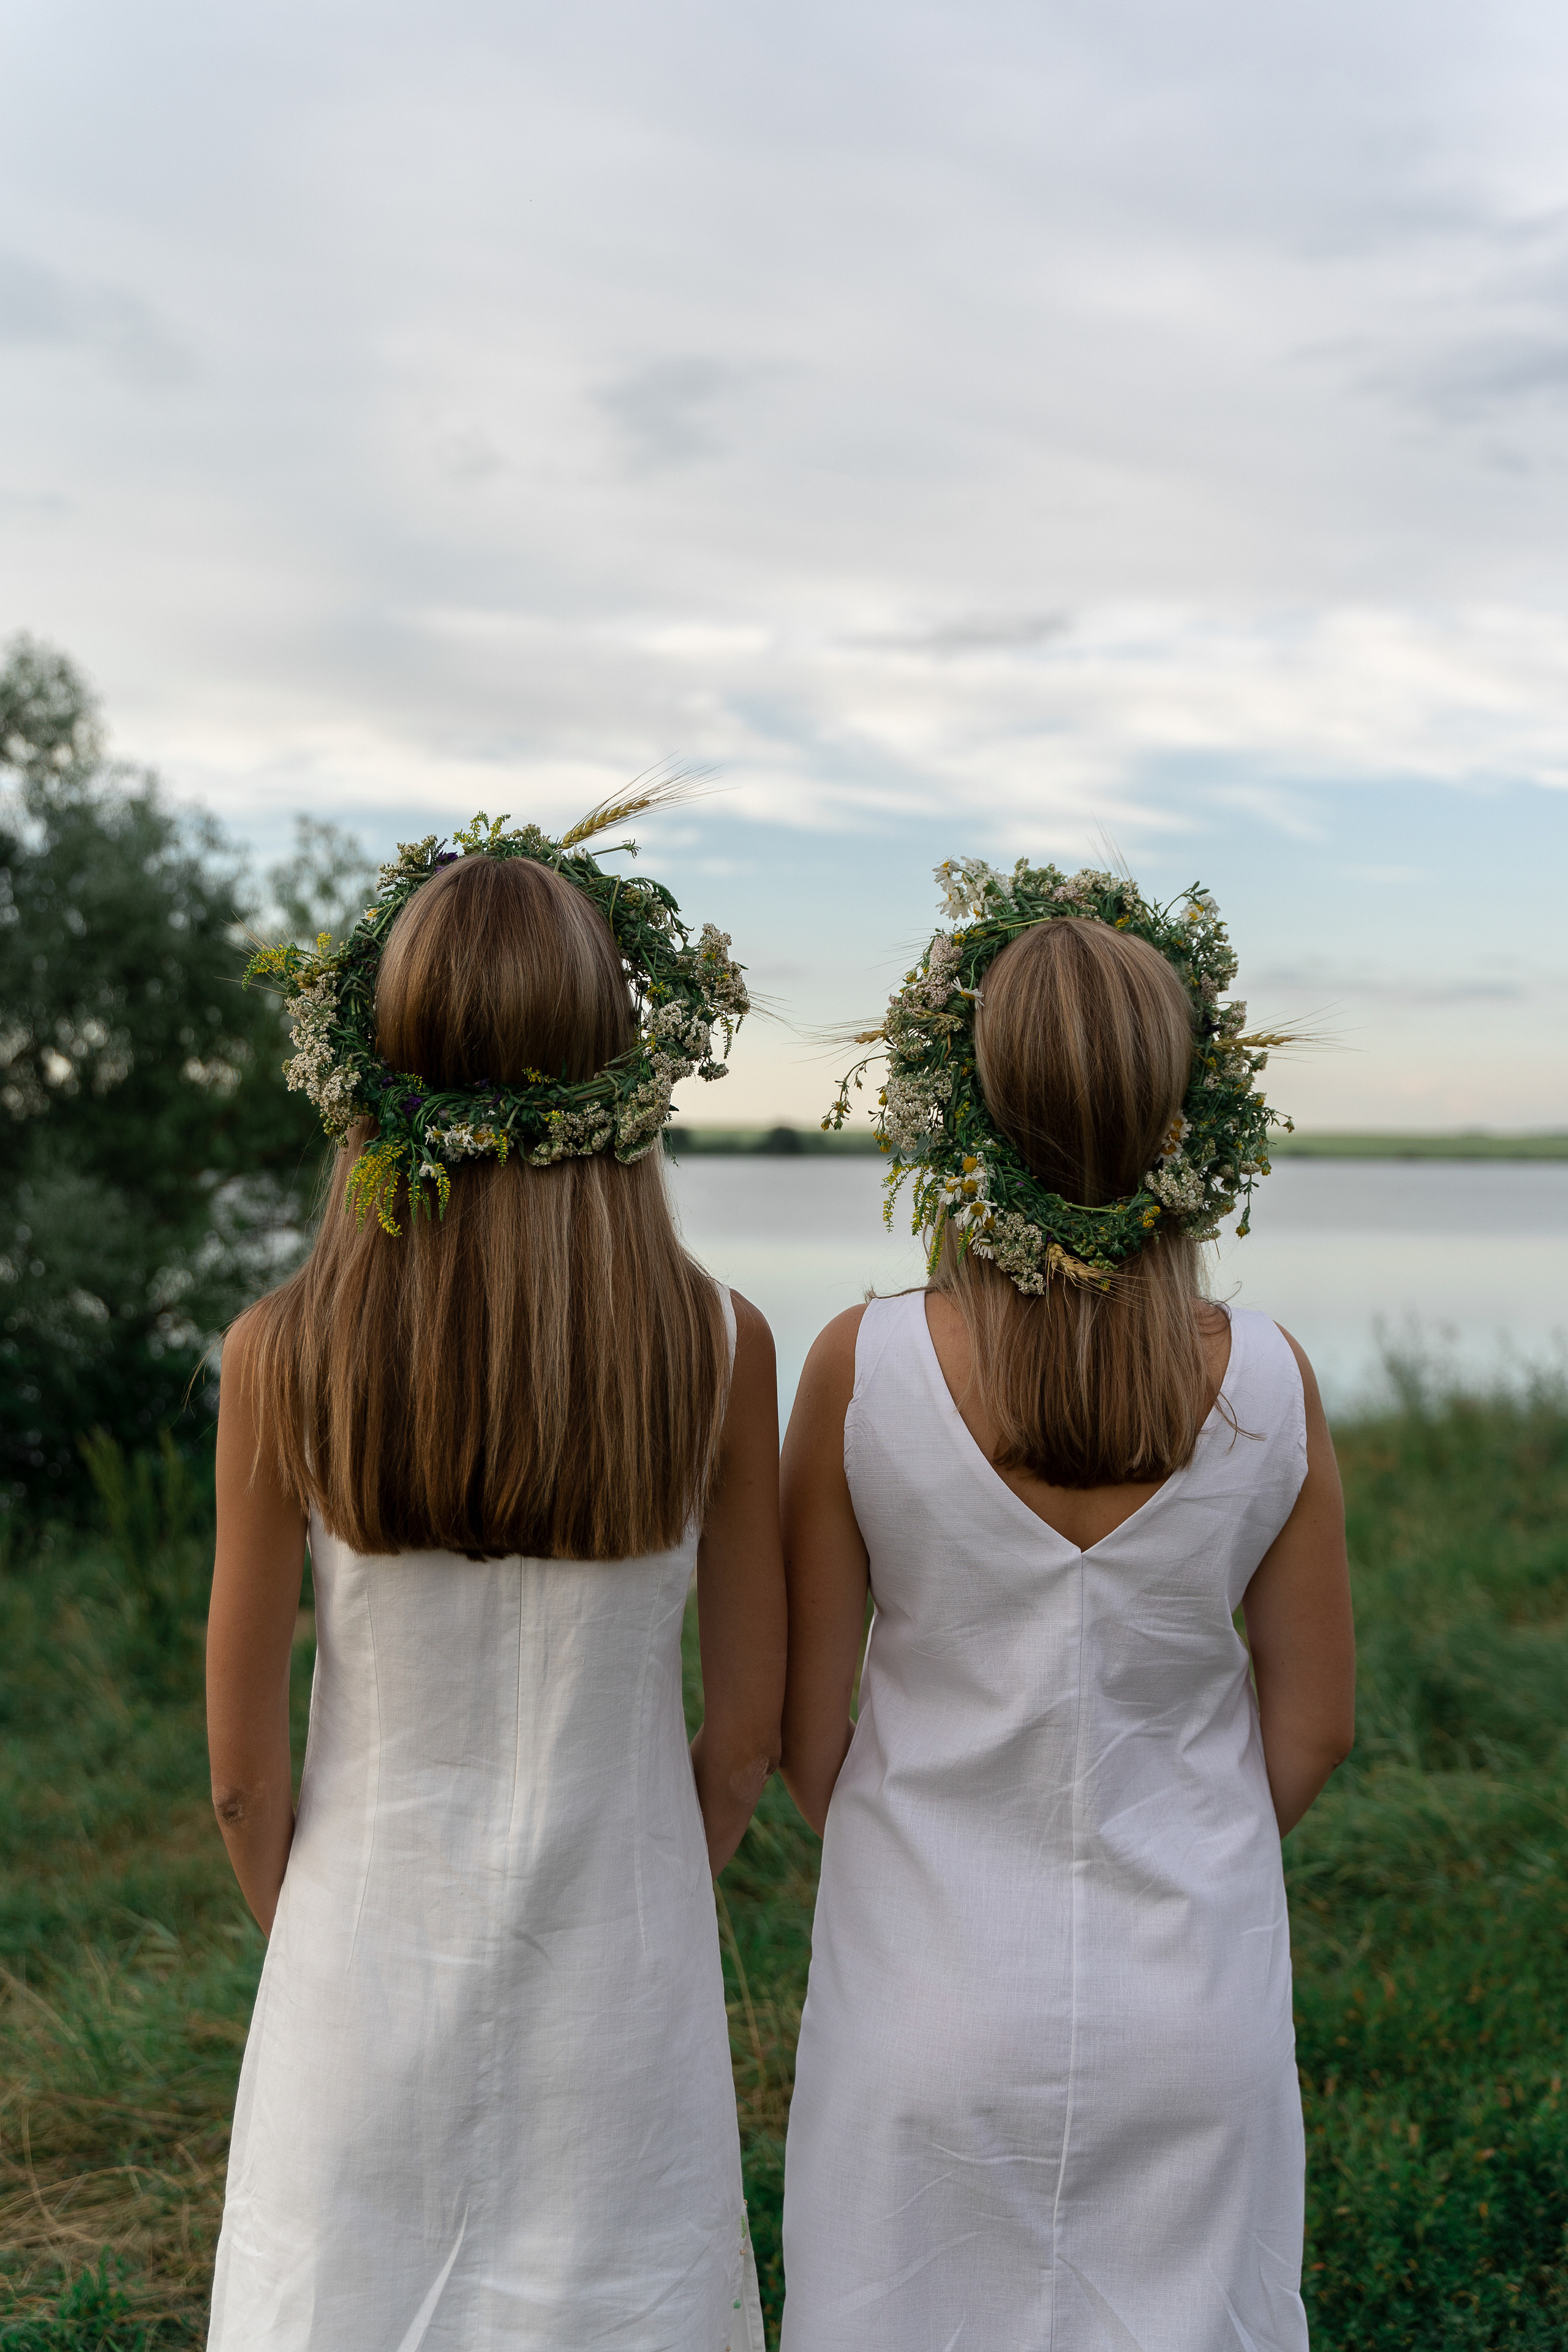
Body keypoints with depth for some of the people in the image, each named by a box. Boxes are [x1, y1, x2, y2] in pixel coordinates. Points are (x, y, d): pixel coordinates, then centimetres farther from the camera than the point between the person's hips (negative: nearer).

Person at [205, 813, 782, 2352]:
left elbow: (243, 1761, -7)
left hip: (368, 1985, 0)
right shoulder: (718, 1351, -15)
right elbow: (749, 1728, -5)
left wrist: (307, 1933, 12)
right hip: (620, 1987, 1)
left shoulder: (286, 1359, -16)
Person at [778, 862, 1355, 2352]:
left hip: (934, 2001, -1)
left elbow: (804, 1732, -8)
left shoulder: (859, 1373, -17)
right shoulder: (1269, 1386, -13)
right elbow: (1311, 1725, -2)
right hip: (1197, 2007, 2)